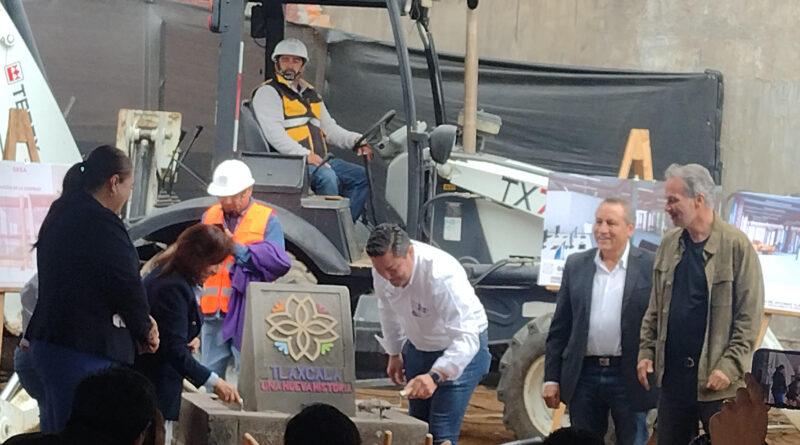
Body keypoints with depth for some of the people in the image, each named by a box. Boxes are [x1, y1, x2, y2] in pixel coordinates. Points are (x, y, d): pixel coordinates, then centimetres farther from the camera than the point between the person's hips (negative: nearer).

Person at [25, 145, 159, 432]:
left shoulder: (60, 214, 13)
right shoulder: (101, 223, -17)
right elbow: (126, 286, -17)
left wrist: (141, 323, 6)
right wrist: (145, 331, 3)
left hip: (49, 343, 10)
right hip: (86, 353, -10)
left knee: (56, 433, 16)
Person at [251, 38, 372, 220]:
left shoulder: (311, 94, 27)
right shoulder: (268, 92, 0)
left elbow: (329, 128, 26)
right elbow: (274, 133, -13)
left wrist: (356, 141, 5)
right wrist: (305, 155, -25)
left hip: (319, 159, 8)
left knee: (362, 177, -5)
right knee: (327, 176, -33)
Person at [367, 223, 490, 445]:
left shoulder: (442, 275, -38)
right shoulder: (384, 268, -17)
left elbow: (465, 338, -43)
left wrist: (435, 376, -55)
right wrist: (394, 353, 12)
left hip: (464, 347, -7)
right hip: (418, 347, 7)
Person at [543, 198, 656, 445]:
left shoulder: (650, 267, -4)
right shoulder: (576, 265, 7)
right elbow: (559, 327, 10)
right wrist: (551, 378, 6)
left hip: (629, 377, -4)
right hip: (584, 376, 4)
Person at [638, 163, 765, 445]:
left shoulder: (736, 245, -9)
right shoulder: (669, 245, 10)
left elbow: (749, 316, -10)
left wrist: (729, 366, -16)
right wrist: (646, 351, 6)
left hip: (716, 380, -6)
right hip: (672, 376, 6)